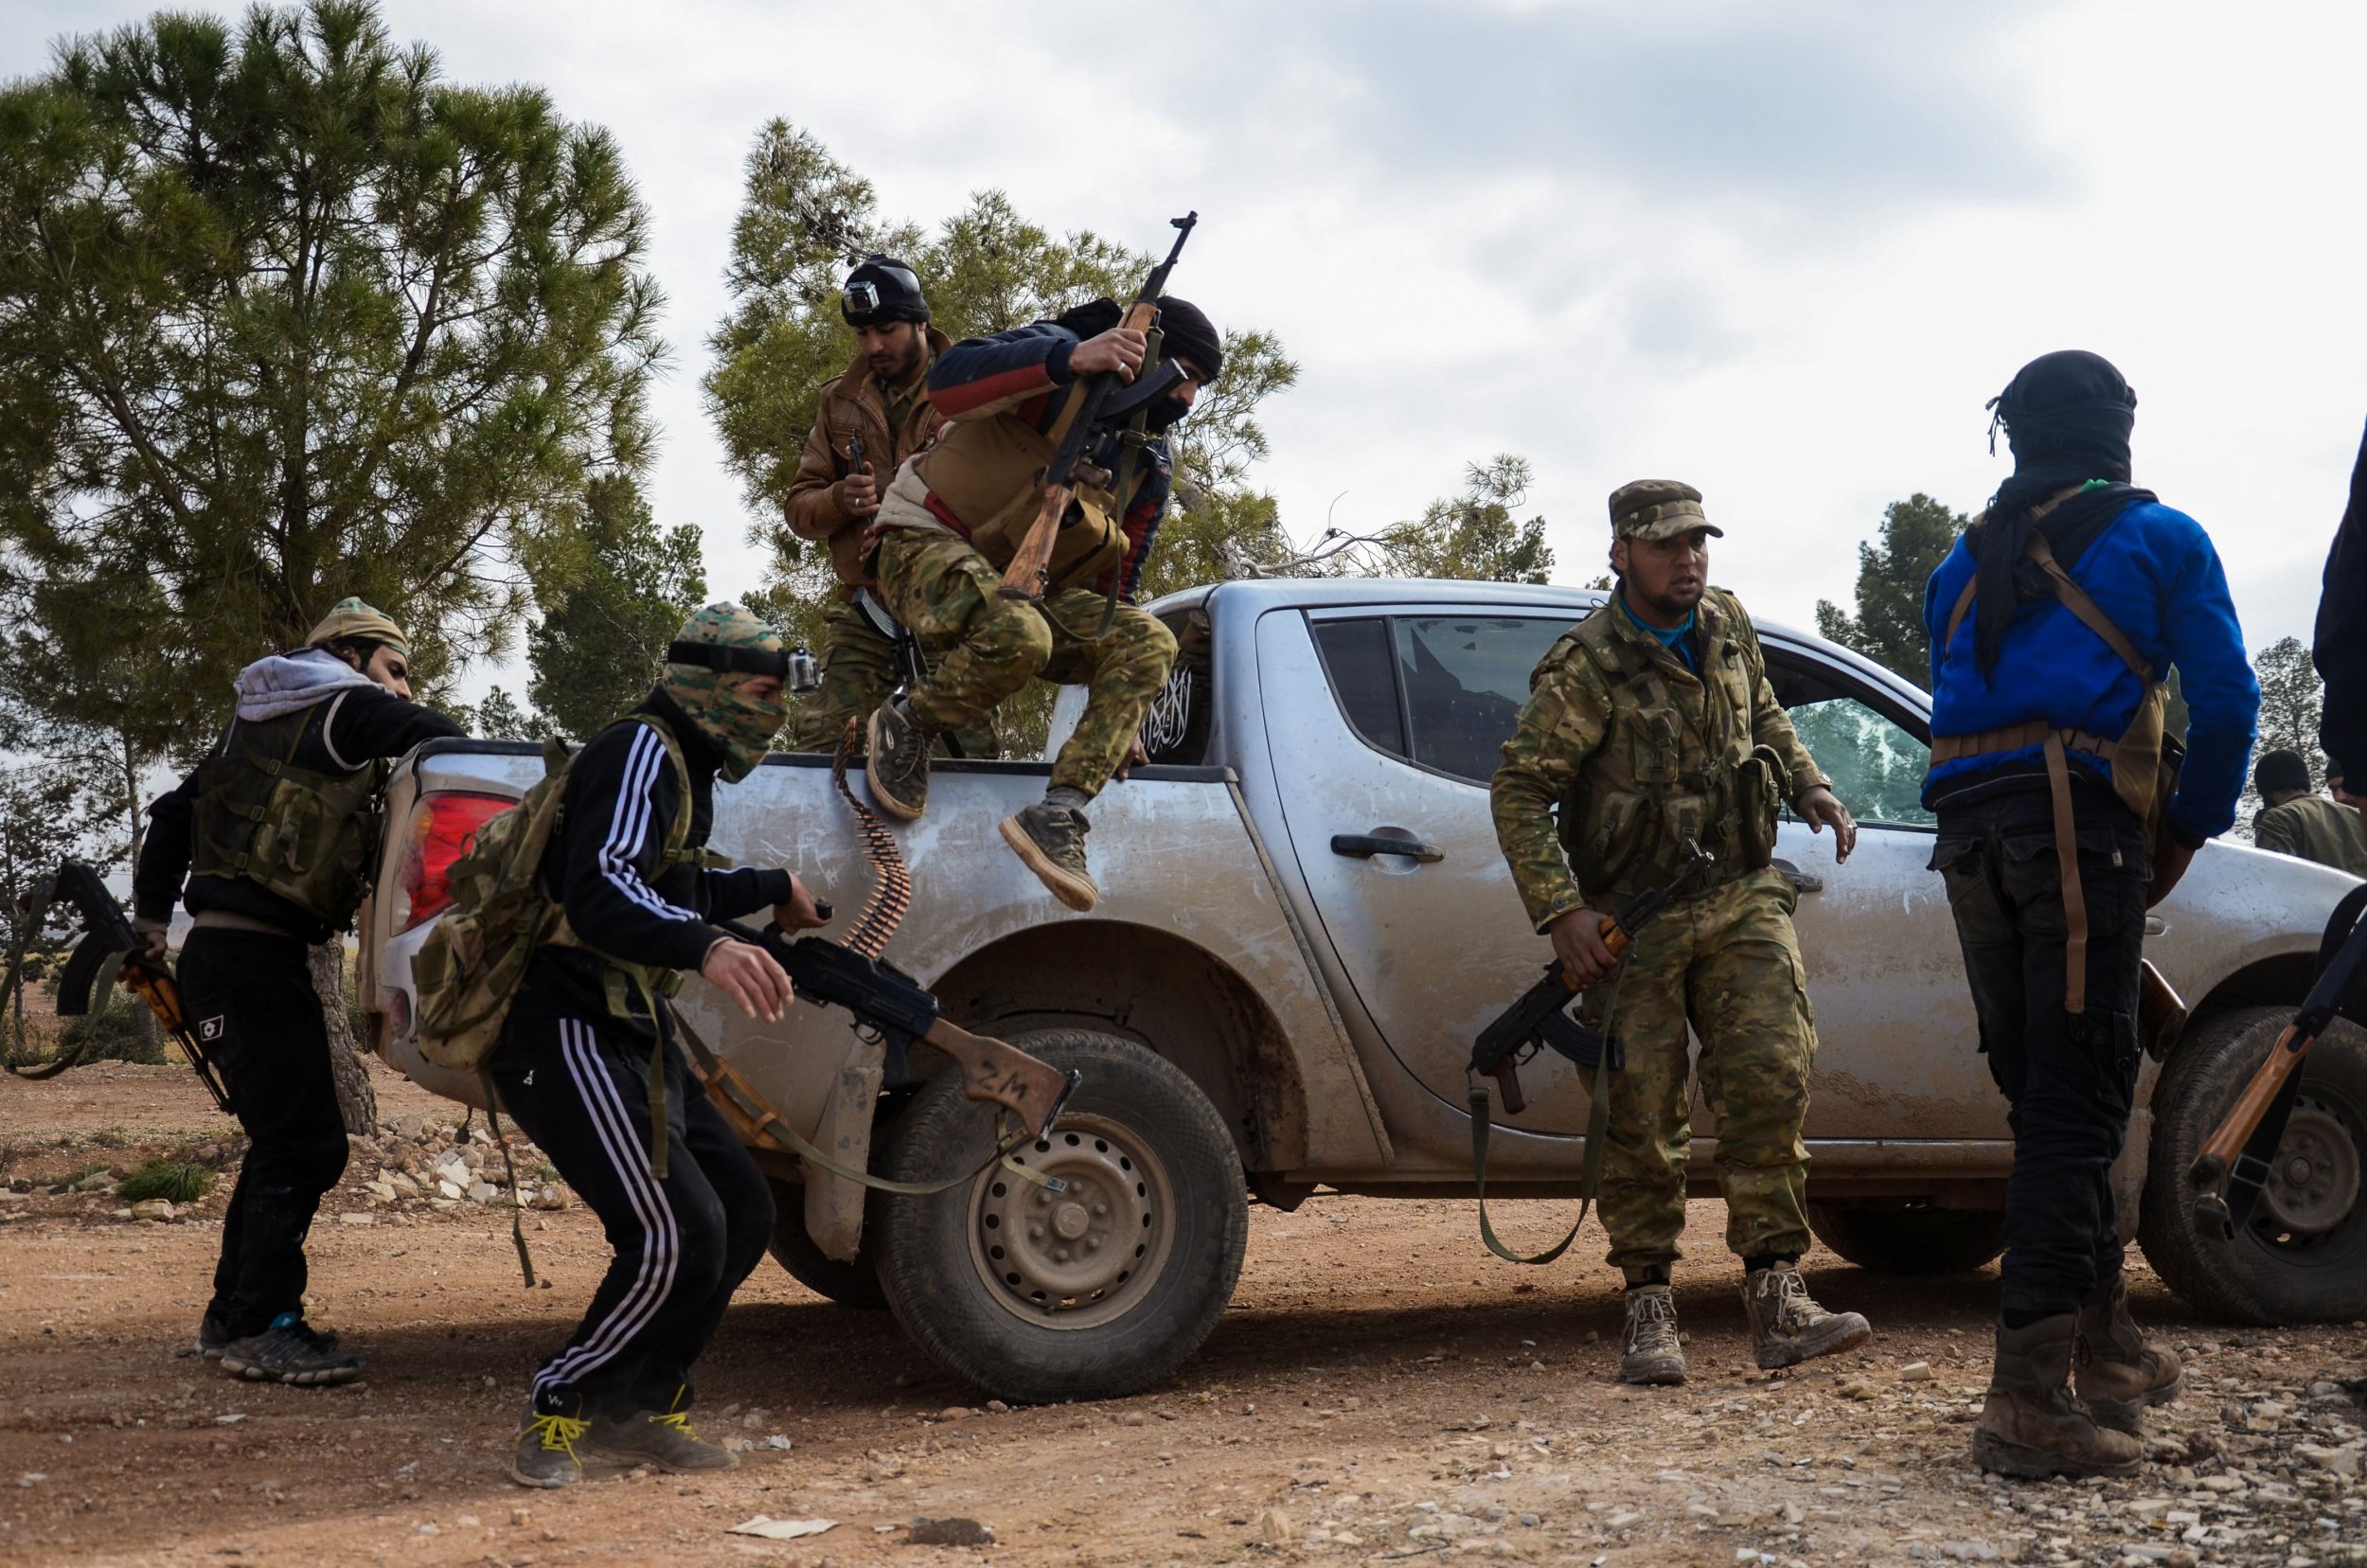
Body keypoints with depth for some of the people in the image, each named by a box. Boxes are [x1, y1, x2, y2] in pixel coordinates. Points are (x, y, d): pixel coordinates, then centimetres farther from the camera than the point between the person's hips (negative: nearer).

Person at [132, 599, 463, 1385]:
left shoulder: (256, 728, 22)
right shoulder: (347, 710, -2)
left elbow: (171, 813, 24)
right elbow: (448, 745, -8)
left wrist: (151, 920, 27)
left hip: (222, 954, 9)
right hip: (255, 957, -9)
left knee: (285, 1141, 14)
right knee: (304, 1142, -9)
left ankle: (235, 1316, 20)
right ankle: (261, 1327, -9)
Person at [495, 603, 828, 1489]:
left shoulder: (680, 768, 19)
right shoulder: (639, 755, -14)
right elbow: (599, 895, -31)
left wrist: (773, 891, 49)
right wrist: (708, 947, -47)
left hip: (632, 1040, 11)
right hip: (571, 1039, -11)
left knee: (741, 1214, 10)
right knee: (675, 1240, -17)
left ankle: (635, 1408, 17)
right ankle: (558, 1414, 1)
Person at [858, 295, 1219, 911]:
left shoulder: (1149, 469, 10)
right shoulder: (1057, 352, -10)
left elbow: (1114, 584, 15)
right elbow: (948, 381, -30)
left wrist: (1118, 715, 11)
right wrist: (1069, 360, -44)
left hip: (1021, 584, 7)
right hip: (929, 543, -7)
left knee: (1150, 644, -16)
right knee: (1016, 635, -40)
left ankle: (1060, 815, -24)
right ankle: (906, 724, -11)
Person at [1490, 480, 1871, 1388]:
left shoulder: (1729, 627, 7)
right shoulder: (1585, 670, -12)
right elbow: (1519, 792, -12)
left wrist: (1811, 787, 13)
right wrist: (1560, 911, -19)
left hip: (1741, 898, 4)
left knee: (1770, 1075, -9)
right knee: (1642, 1115, 0)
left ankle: (1775, 1296, -6)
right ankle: (1649, 1310, 11)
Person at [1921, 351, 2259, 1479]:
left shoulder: (1963, 566, 23)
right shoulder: (2159, 538, 9)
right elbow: (2226, 701, 2)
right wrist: (2188, 834, 13)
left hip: (1968, 833, 6)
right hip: (2078, 823, -5)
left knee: (2048, 1098, 14)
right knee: (2075, 1106, -9)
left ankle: (2106, 1347, 22)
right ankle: (2030, 1399, -16)